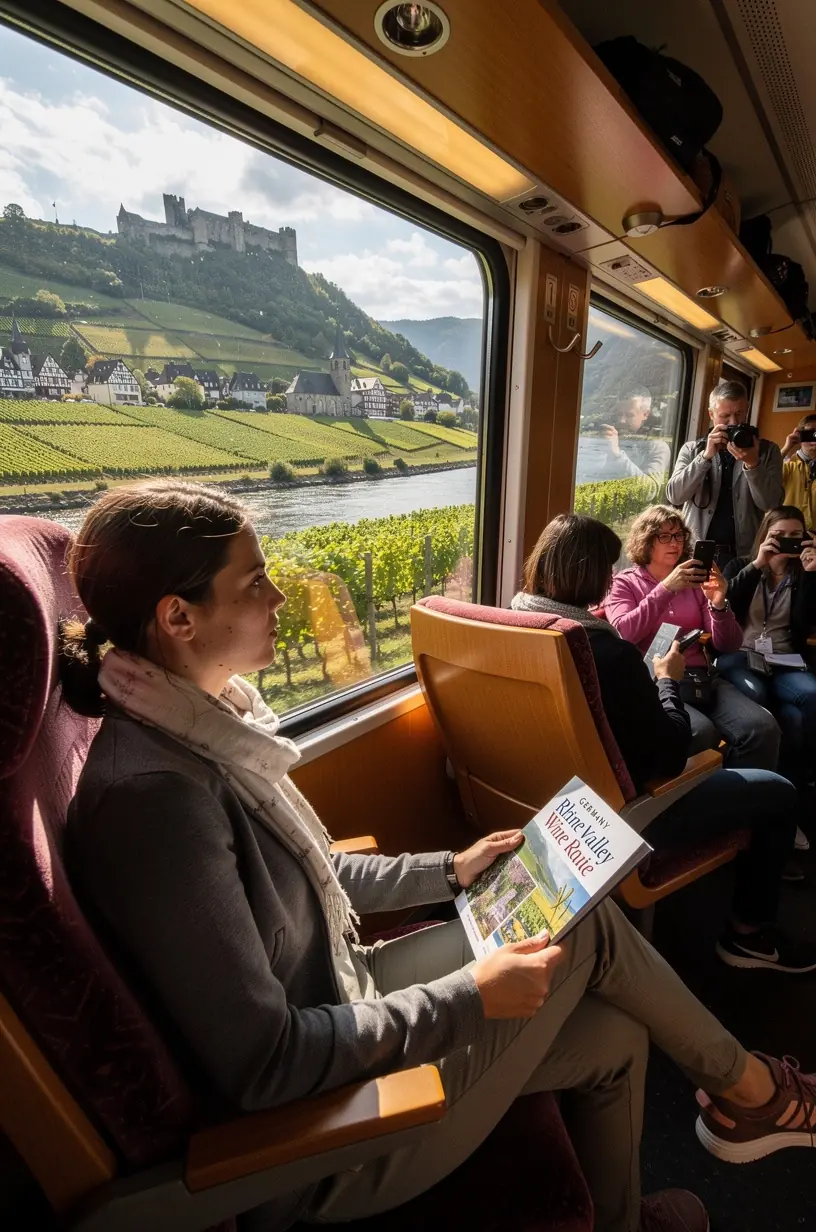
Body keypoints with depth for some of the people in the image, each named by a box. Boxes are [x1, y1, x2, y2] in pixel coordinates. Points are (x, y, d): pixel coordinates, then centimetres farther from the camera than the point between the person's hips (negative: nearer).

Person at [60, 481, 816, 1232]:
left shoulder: (200, 724, -2)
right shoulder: (152, 790, -30)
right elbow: (263, 1065, -27)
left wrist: (449, 871, 8)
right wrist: (471, 997, -20)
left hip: (338, 1003, 7)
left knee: (615, 1038, 9)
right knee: (584, 924, -4)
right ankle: (747, 1088, 24)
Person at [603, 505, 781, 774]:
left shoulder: (695, 582, 19)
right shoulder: (624, 583, 10)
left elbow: (728, 645, 13)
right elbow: (623, 633, -11)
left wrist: (718, 604, -6)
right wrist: (665, 589, -17)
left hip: (702, 678, 4)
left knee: (763, 728, -23)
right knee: (700, 733, -34)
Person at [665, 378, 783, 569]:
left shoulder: (767, 451, 6)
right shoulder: (692, 450, 5)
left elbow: (770, 504, -4)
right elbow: (674, 496, -9)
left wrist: (753, 464, -18)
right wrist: (706, 456, -17)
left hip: (744, 556, 0)